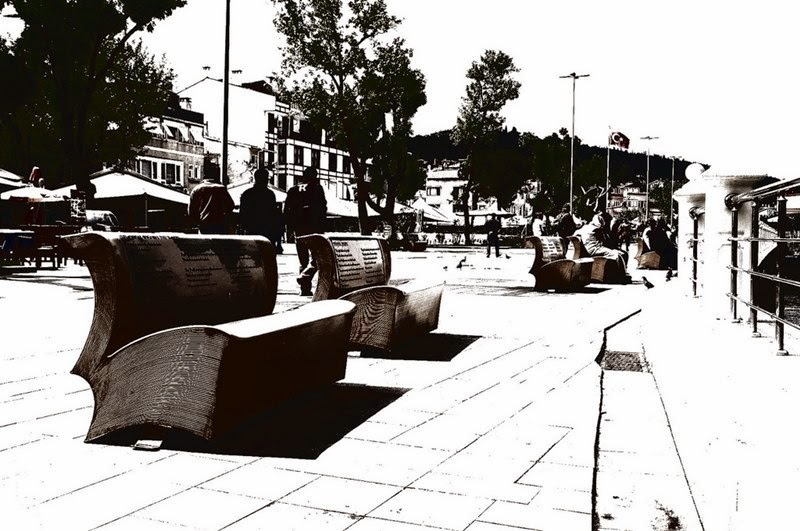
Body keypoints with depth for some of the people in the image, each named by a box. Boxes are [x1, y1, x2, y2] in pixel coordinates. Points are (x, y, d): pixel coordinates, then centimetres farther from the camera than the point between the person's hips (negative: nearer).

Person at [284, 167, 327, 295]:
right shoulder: (317, 188, 0)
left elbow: (288, 210, 7)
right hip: (314, 227, -4)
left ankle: (305, 288, 10)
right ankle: (305, 277, -26)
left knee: (303, 259, 10)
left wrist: (289, 227, 10)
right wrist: (322, 225, -2)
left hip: (299, 228, 4)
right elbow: (322, 208, -6)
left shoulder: (293, 190, 10)